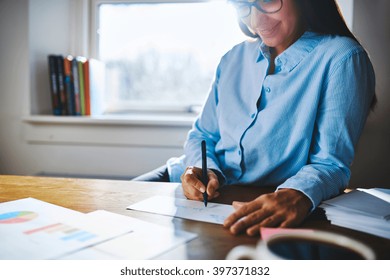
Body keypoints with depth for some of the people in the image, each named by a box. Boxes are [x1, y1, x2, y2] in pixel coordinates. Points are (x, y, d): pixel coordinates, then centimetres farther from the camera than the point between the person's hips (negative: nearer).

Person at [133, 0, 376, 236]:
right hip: (198, 184, 5)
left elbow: (331, 162, -14)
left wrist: (298, 195, -37)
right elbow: (202, 135, 10)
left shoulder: (341, 57, -8)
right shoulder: (235, 58, 9)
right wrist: (203, 169, -12)